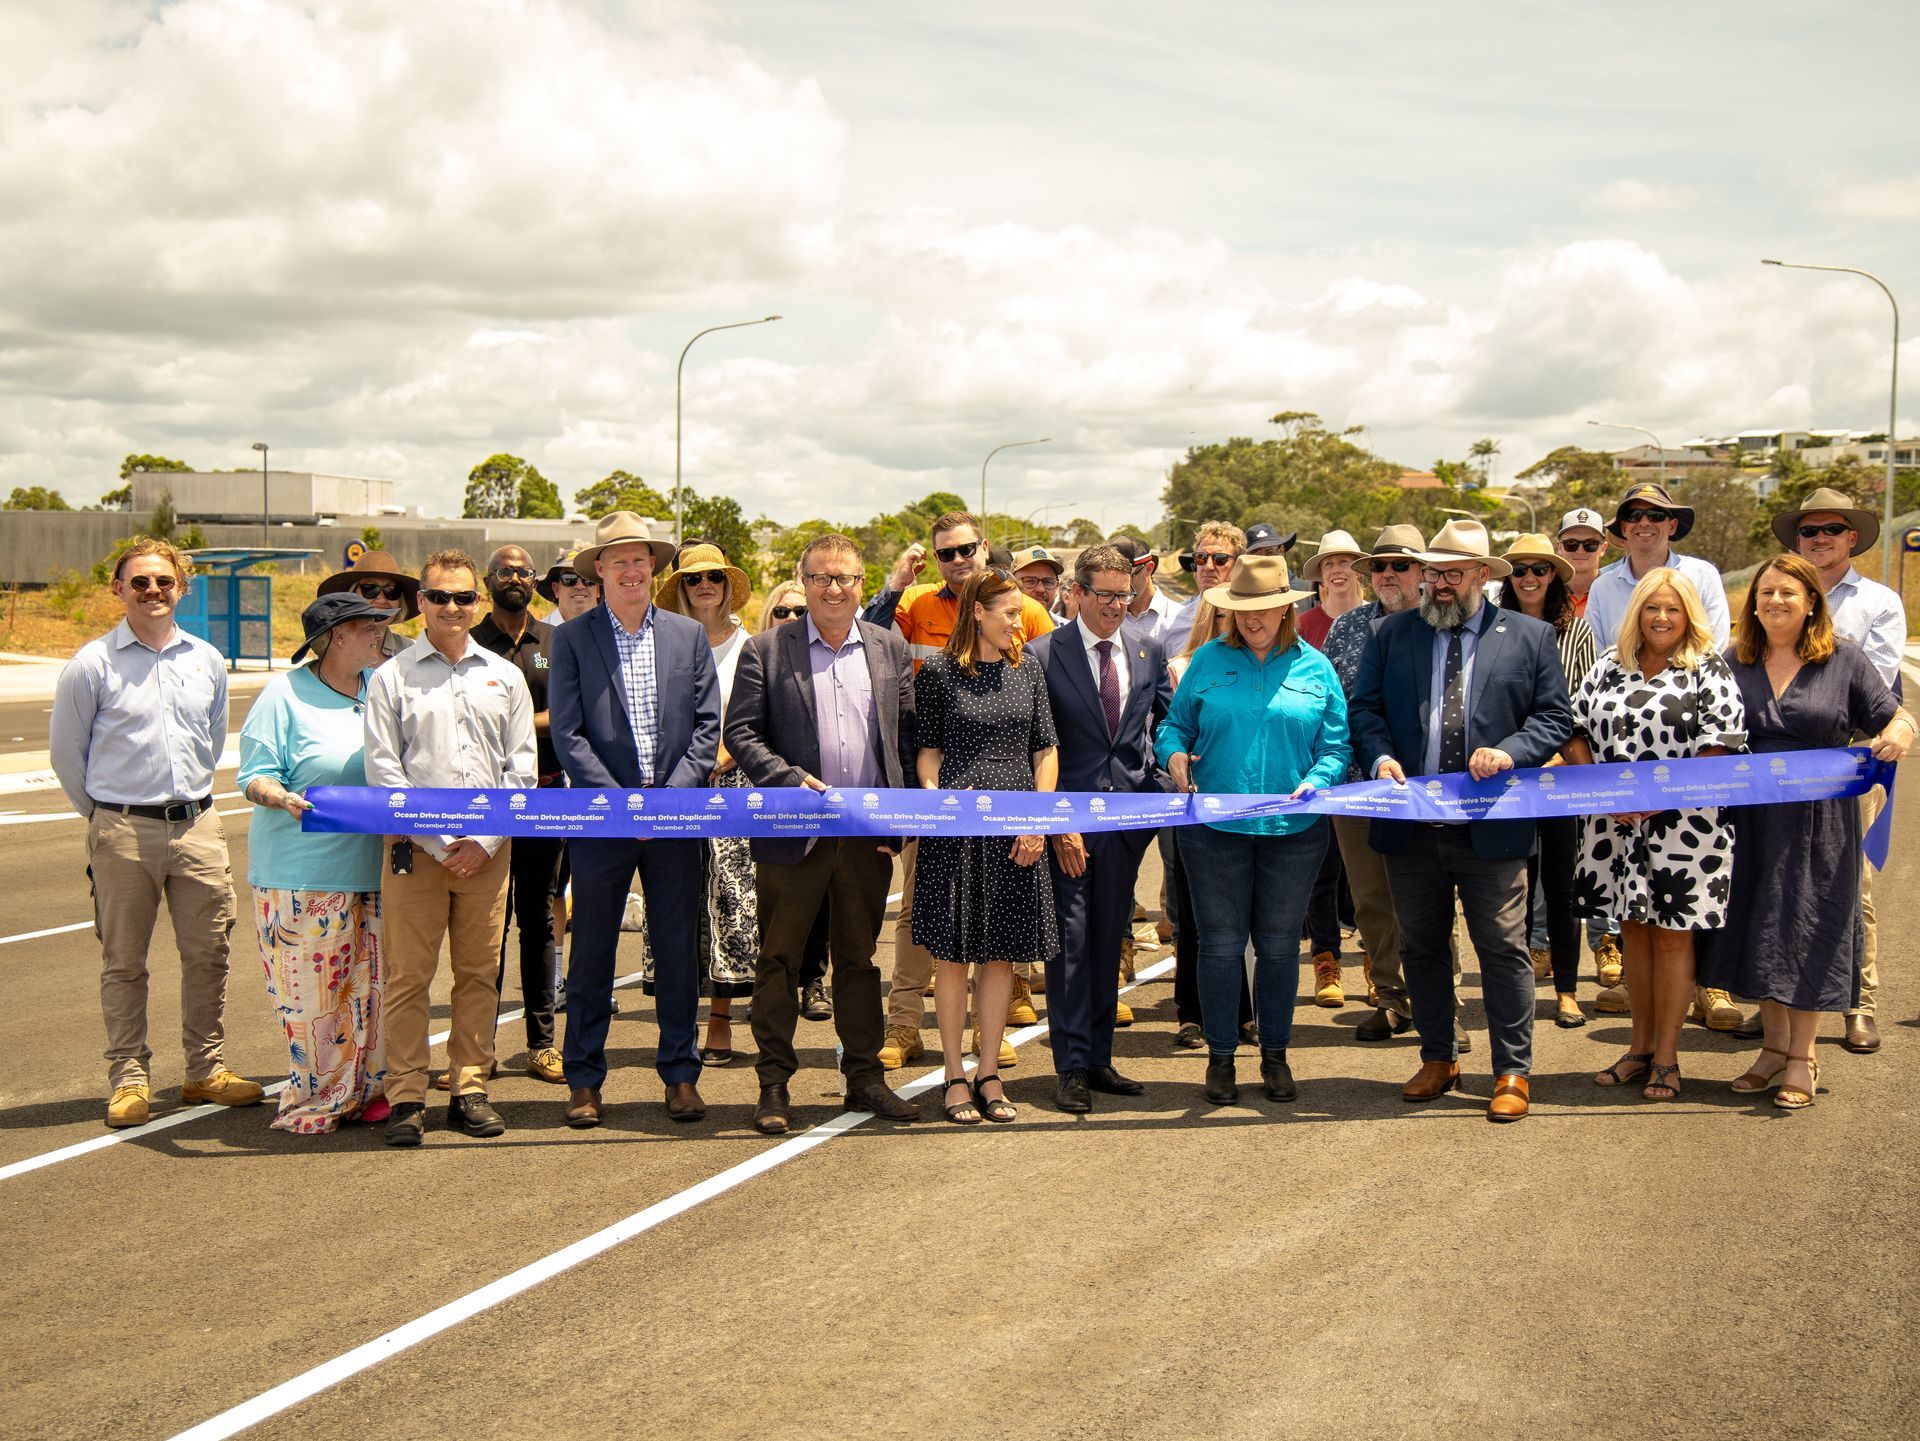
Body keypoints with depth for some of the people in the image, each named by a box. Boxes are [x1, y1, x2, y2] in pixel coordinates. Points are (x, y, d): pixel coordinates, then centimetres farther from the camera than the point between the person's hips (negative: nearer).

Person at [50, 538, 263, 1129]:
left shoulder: (206, 660, 8)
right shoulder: (92, 665, -5)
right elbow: (66, 750, 3)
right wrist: (106, 815, 10)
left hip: (198, 825, 4)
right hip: (123, 835, -3)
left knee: (208, 953, 7)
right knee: (123, 962, 4)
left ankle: (206, 1069, 19)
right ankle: (129, 1079, 13)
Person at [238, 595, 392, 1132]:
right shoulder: (285, 694, -4)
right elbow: (254, 776, -7)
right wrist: (285, 799, -27)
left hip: (374, 867, 5)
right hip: (305, 872, -5)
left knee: (372, 983, 7)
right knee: (310, 988, -4)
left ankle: (369, 1089, 17)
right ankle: (316, 1100, 7)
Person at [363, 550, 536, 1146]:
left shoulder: (504, 676, 13)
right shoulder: (392, 677, 5)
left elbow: (522, 766, 9)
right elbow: (382, 767, -1)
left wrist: (487, 839, -4)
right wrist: (440, 838, -9)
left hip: (489, 850, 3)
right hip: (416, 850, -2)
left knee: (480, 974, 5)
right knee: (408, 976, -3)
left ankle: (470, 1091, 13)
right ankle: (406, 1097, 4)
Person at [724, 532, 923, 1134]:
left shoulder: (891, 649, 9)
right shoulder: (766, 650, 1)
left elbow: (909, 735, 9)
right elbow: (741, 732, -3)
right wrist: (792, 781, -15)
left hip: (869, 835, 2)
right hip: (792, 833, -2)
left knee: (860, 959, 12)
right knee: (779, 960, 4)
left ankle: (864, 1075, 22)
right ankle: (774, 1084, 13)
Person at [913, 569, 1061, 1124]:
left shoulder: (1027, 671, 10)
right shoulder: (938, 673, 0)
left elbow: (1045, 749, 10)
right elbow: (928, 748, 4)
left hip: (1014, 829, 3)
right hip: (955, 827, -3)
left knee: (1001, 953, 7)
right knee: (955, 954, 2)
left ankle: (988, 1073, 16)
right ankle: (954, 1075, 12)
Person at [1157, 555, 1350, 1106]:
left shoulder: (1315, 668, 5)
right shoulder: (1209, 661, 4)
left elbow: (1336, 746, 5)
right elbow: (1173, 724, 8)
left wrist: (1317, 781, -14)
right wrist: (1174, 754, -13)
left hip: (1292, 830, 1)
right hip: (1216, 828, 0)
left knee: (1279, 946, 10)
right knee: (1220, 945, 3)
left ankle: (1275, 1055, 24)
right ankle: (1221, 1056, 16)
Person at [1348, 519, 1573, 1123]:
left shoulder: (1530, 636, 4)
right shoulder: (1392, 633, 9)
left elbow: (1556, 716, 3)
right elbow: (1364, 707, 9)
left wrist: (1511, 752, -14)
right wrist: (1379, 757, -10)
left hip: (1492, 828, -3)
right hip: (1412, 823, 3)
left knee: (1503, 949, -1)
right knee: (1421, 948, 12)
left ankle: (1512, 1072, 10)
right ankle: (1438, 1059, 26)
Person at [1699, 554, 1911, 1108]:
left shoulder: (1846, 663, -1)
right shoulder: (1733, 662, 5)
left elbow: (1896, 720, 0)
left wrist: (1898, 734, -23)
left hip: (1818, 824, -3)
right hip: (1749, 819, 3)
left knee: (1807, 929, 2)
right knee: (1756, 927, 8)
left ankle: (1802, 1057, 13)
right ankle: (1773, 1045, 23)